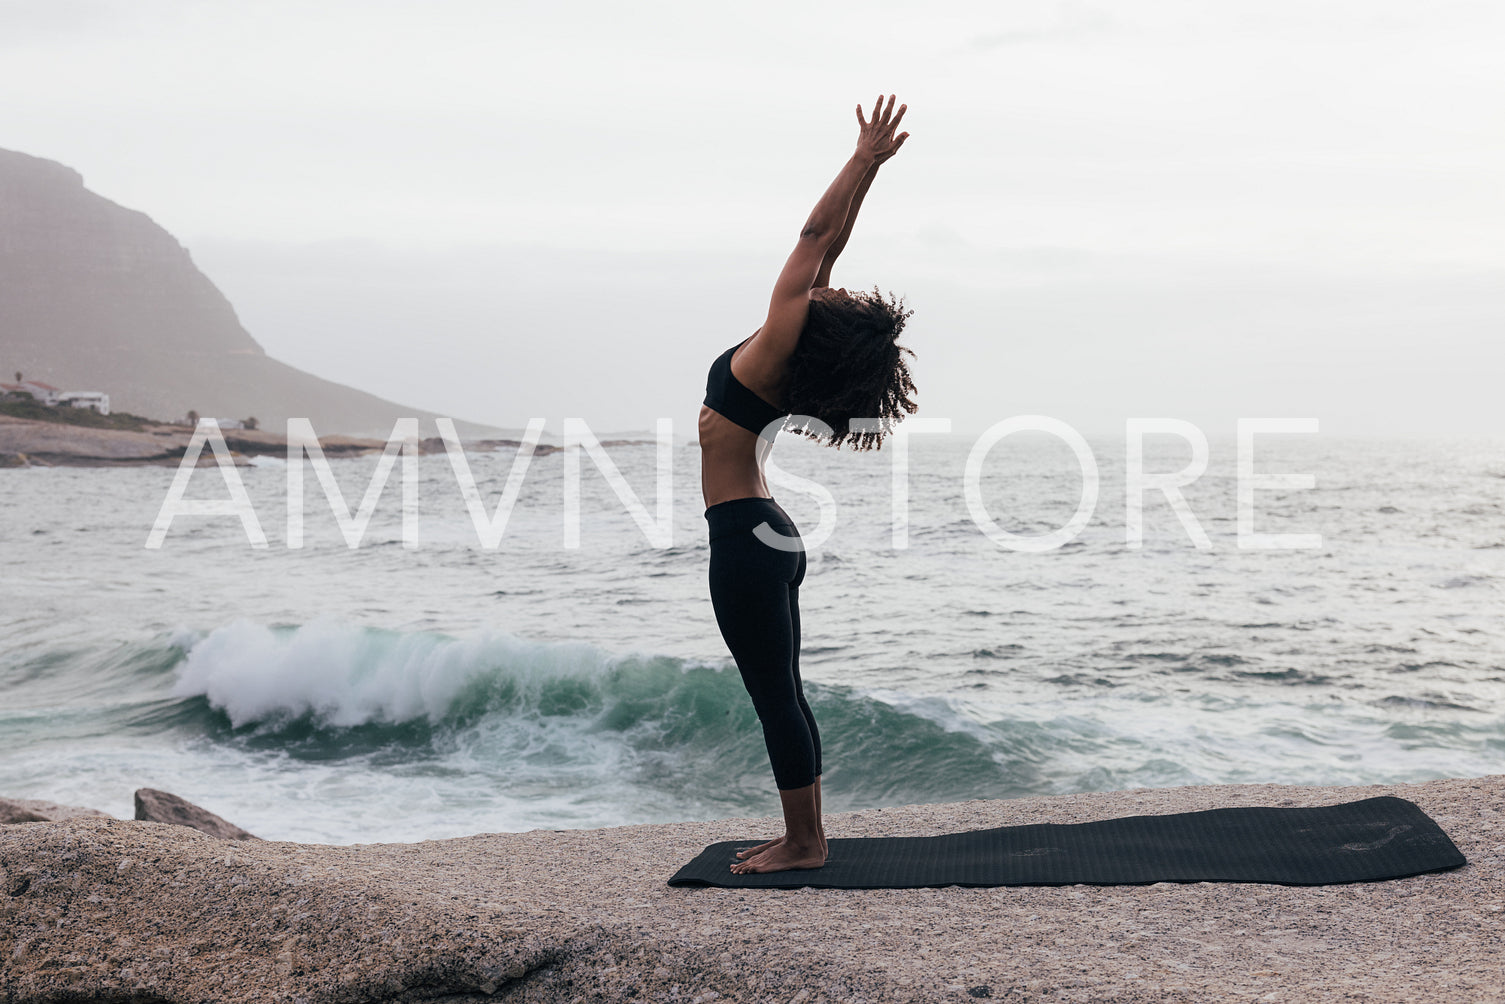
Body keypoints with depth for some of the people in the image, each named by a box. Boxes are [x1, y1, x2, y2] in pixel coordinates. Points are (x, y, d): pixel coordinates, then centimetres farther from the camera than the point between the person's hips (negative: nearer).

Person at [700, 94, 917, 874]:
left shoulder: (777, 353, -16)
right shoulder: (791, 357, 5)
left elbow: (815, 239, -15)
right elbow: (826, 246, 8)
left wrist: (865, 161, -13)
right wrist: (867, 163, 13)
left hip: (747, 539, -9)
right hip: (764, 536, 9)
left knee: (775, 696, -2)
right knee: (782, 694, 13)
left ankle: (804, 845, 6)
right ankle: (802, 836, 20)